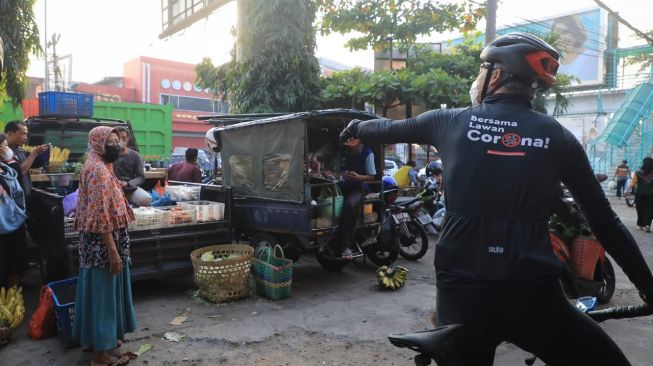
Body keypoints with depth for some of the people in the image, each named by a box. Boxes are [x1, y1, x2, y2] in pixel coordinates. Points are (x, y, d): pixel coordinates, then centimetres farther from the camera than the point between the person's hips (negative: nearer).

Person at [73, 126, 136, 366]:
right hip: (102, 242, -10)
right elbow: (100, 215, -24)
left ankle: (98, 338, 33)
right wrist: (112, 250, -24)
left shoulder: (101, 166, 13)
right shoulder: (98, 170, -19)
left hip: (104, 240, 10)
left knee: (105, 290, 19)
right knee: (102, 291, -1)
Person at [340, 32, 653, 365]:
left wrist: (355, 128, 40)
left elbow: (390, 129, 20)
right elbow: (604, 221, 5)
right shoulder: (557, 137, 2)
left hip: (459, 292, 1)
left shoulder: (451, 122, 3)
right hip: (534, 295, -1)